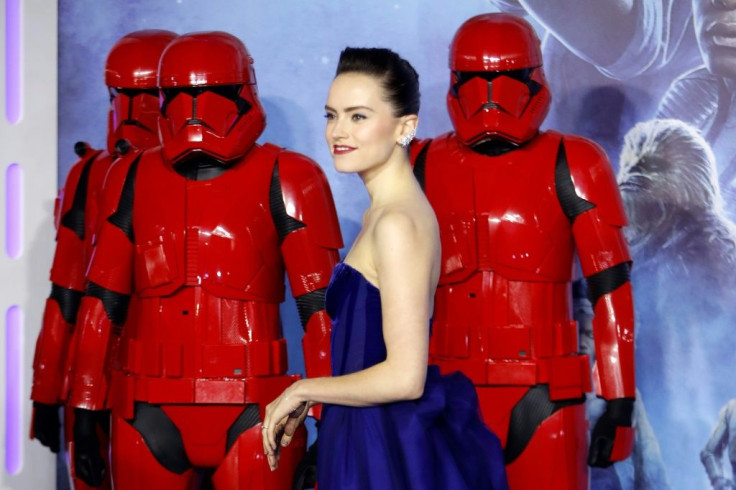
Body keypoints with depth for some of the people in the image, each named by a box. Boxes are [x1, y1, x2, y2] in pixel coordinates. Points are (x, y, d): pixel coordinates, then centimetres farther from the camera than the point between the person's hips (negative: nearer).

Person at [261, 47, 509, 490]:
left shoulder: (396, 222, -20)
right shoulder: (388, 212, 9)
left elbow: (404, 376, -23)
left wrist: (302, 391, -12)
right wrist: (303, 403, 12)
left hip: (395, 452, -9)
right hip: (376, 441, 9)